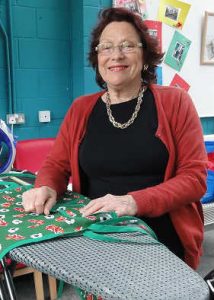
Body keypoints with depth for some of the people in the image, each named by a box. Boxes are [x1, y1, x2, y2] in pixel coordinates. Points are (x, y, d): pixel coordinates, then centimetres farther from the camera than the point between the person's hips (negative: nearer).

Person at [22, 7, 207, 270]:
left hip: (162, 242, -2)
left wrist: (135, 202, -26)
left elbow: (194, 177, -10)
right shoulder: (81, 109, 5)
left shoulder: (174, 102, -5)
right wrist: (46, 188, -16)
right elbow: (56, 165, 8)